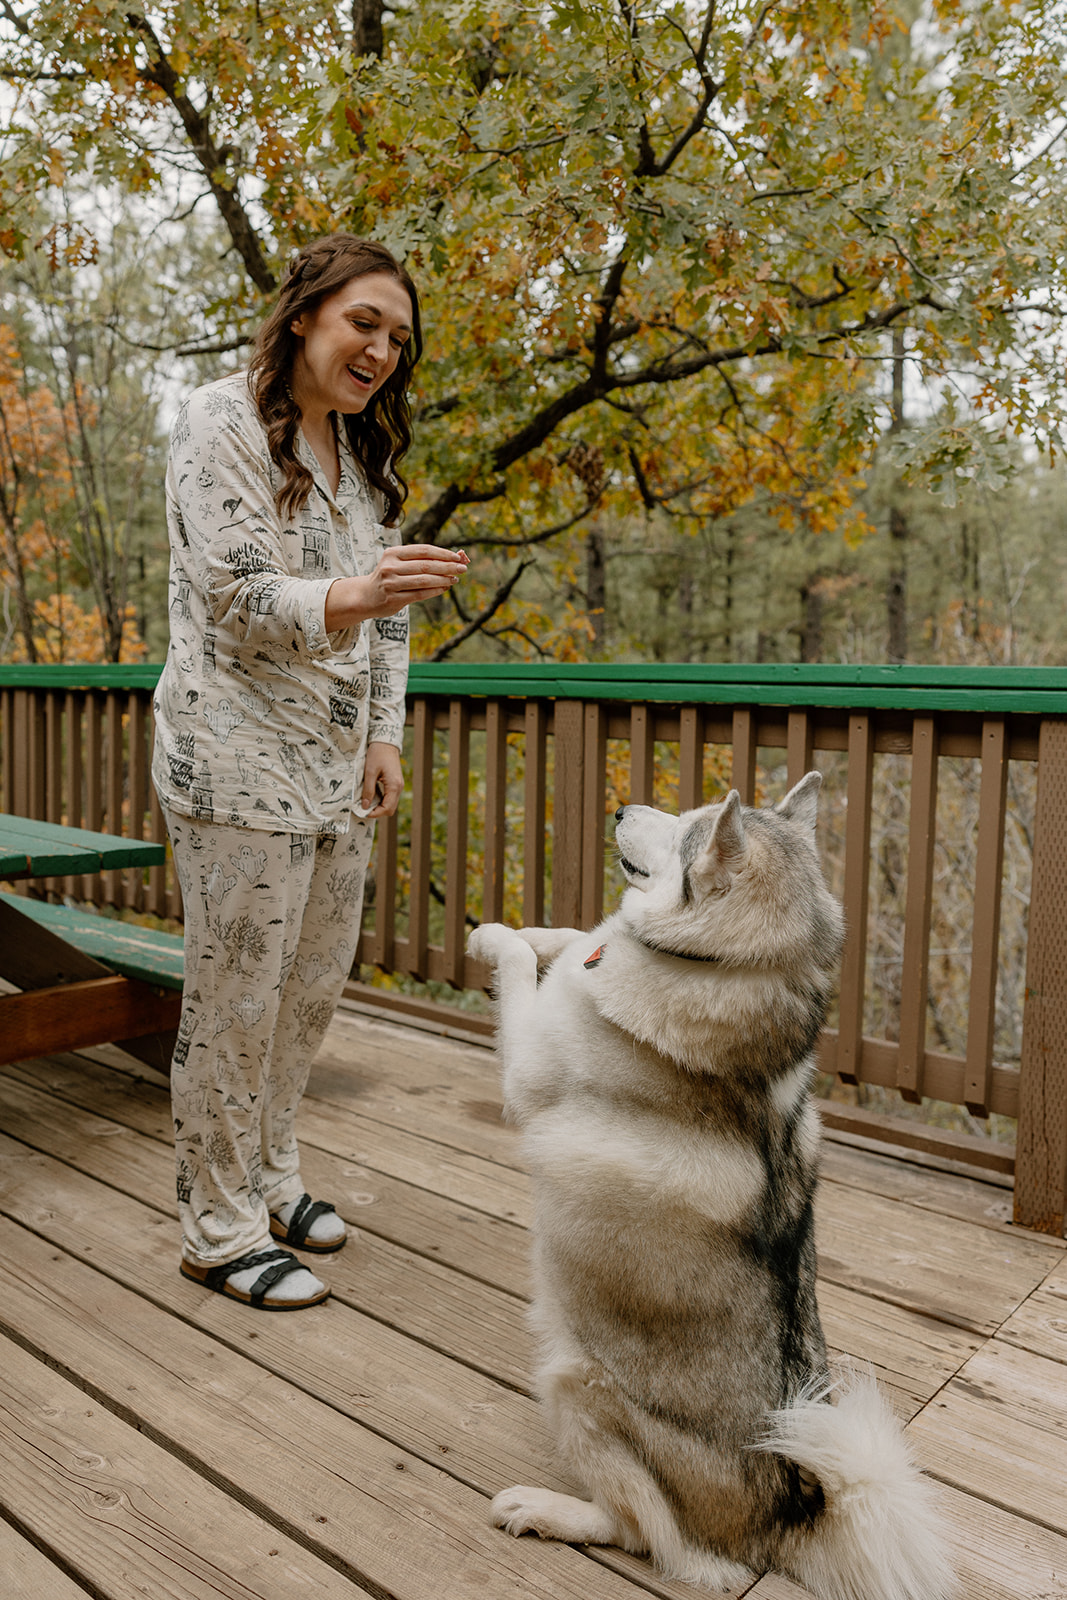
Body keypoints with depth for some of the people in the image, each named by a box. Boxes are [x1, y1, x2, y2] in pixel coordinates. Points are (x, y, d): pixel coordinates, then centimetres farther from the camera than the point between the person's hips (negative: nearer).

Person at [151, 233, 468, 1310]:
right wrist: (351, 596, -34)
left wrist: (385, 738, 9)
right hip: (238, 762, -7)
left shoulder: (365, 452, 17)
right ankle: (220, 1230, 15)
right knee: (235, 999, -1)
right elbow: (238, 599, -16)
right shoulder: (220, 423, -6)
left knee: (314, 986, 13)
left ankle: (268, 1177, 32)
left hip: (339, 766, 8)